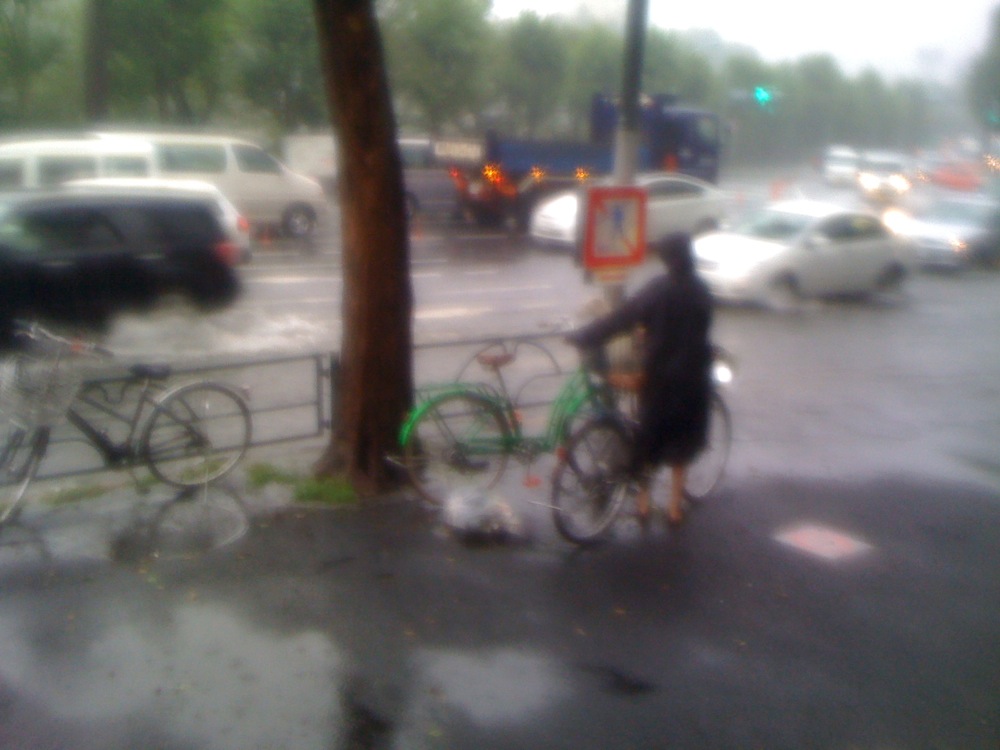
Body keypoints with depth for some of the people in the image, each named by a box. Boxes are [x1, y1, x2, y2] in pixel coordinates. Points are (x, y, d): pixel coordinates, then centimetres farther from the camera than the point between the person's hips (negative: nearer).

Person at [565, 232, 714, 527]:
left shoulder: (660, 288, -13)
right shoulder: (701, 291, 1)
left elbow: (622, 316, -17)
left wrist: (581, 337, -14)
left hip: (659, 373, -3)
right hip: (693, 375, 3)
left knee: (649, 435, 13)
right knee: (680, 440, 12)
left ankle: (643, 498, 18)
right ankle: (675, 505, 15)